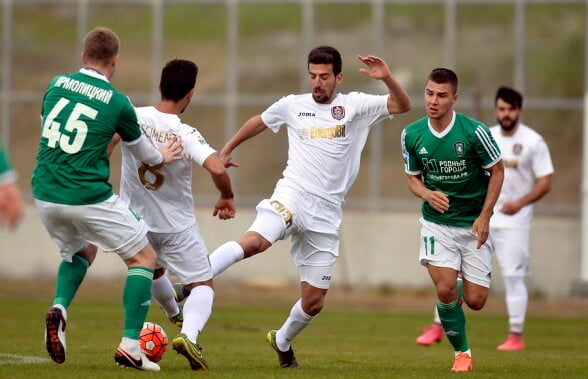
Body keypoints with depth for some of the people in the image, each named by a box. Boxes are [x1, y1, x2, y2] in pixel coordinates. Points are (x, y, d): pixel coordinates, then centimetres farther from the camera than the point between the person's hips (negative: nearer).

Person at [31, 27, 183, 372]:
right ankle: (130, 346, 0)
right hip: (89, 198, -5)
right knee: (144, 257, 11)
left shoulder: (56, 84, 5)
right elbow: (142, 150, 11)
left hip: (45, 196, 5)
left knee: (80, 252, 31)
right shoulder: (118, 103, -5)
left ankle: (60, 307, 1)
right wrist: (161, 157, 34)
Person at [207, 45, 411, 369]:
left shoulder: (355, 105, 6)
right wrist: (227, 150, 36)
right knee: (256, 241, -36)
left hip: (326, 214, 1)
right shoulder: (292, 105, 10)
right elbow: (259, 122, 28)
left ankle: (283, 342, 34)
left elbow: (402, 105, -2)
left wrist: (386, 78, -19)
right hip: (292, 195, -1)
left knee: (314, 302, 6)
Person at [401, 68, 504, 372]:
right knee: (445, 289, -18)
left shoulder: (474, 131, -16)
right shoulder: (411, 135, -7)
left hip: (473, 224, -1)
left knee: (475, 301, -3)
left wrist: (484, 217, -10)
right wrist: (428, 194, -17)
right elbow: (412, 177, 6)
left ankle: (460, 294, 37)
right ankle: (462, 352, 6)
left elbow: (497, 170, -4)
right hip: (436, 222, 1)